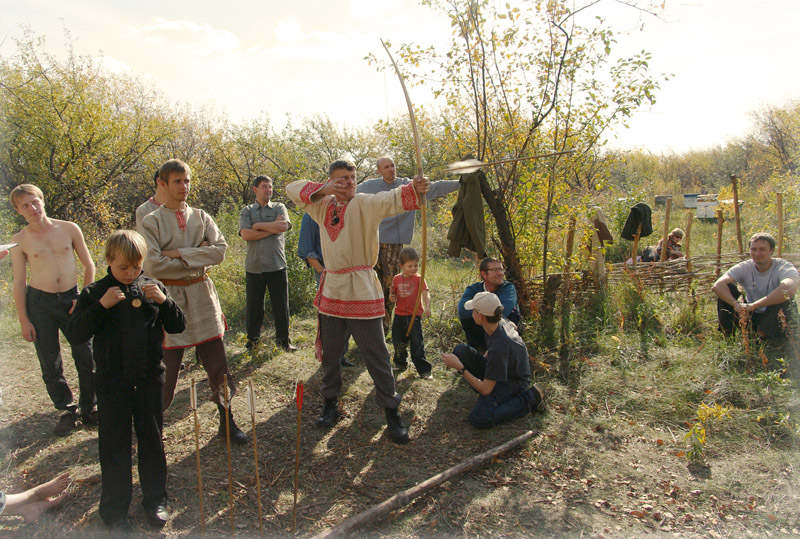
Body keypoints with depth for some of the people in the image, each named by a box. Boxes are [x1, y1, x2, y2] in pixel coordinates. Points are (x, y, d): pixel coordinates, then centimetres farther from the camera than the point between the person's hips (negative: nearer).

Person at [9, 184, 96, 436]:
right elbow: (19, 283, 2)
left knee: (86, 358, 2)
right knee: (50, 362, 6)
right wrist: (24, 321, -1)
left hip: (71, 299, 1)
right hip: (39, 302, 0)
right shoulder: (20, 240, 0)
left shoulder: (69, 229, 1)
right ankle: (67, 409, 23)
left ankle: (88, 408, 20)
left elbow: (88, 265, 8)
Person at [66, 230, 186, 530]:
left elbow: (178, 326, 1)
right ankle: (114, 507, 25)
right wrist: (101, 306, -23)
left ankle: (155, 500, 28)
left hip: (150, 379, 1)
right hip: (112, 382, -1)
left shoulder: (151, 288, 1)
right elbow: (75, 332, -10)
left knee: (152, 440, 12)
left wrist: (164, 300, -16)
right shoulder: (94, 293, -3)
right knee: (114, 444, 9)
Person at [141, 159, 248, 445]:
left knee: (217, 365, 6)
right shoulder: (152, 222, -1)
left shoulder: (201, 217, 10)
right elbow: (152, 265, -13)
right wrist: (196, 259, -9)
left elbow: (220, 249, -5)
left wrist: (180, 253, -12)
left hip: (202, 295, 3)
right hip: (171, 297, -3)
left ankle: (227, 421, 19)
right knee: (166, 369, 2)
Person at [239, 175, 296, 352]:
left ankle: (283, 340, 15)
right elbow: (245, 234, -8)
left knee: (281, 305, 4)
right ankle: (252, 340, 20)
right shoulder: (246, 211, 9)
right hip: (254, 266, 0)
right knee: (254, 306, 6)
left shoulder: (279, 208, 11)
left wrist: (258, 226, -5)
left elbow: (284, 226, -10)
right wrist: (272, 227, -8)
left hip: (277, 266, 0)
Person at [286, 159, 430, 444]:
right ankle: (331, 403, 33)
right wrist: (322, 189, -6)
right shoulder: (323, 205, 11)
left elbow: (390, 200, -23)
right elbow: (293, 189, 12)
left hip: (360, 290, -5)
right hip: (331, 289, 5)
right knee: (330, 352, 14)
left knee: (375, 354, -1)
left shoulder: (363, 204, -5)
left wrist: (414, 189, -44)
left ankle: (392, 412, 9)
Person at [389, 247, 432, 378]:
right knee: (398, 342, 15)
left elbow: (425, 293, -19)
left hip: (415, 315, -4)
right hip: (399, 315, 4)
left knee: (417, 344, -6)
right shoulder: (397, 279, 4)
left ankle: (424, 370, 3)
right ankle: (401, 363, 39)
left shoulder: (419, 279, -6)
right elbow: (392, 295, 14)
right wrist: (391, 298, -11)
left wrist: (427, 307, -37)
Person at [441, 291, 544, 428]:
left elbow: (486, 390, -29)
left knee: (479, 418, -27)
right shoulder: (501, 322, -12)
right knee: (460, 350, -9)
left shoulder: (499, 347, -35)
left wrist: (460, 367, -25)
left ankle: (530, 398, -9)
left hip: (514, 381, -8)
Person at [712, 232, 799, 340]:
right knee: (727, 288, -14)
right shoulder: (744, 268, -7)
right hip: (751, 316, 3)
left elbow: (789, 289, -42)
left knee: (785, 296, -32)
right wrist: (736, 304, -41)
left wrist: (753, 306, -45)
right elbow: (717, 285, -23)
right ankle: (727, 333, -14)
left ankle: (763, 336, -28)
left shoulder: (785, 267, -16)